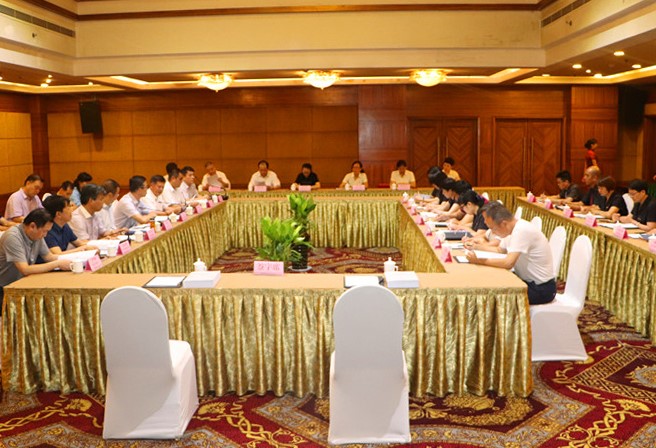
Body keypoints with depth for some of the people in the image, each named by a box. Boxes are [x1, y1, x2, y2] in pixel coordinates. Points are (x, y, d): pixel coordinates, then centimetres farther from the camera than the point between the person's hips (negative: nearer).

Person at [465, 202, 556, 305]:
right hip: (529, 281, 9)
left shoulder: (522, 230, -24)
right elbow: (502, 250, 18)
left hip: (541, 289, -9)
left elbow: (508, 263, -31)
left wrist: (478, 261, -25)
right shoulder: (516, 227, 4)